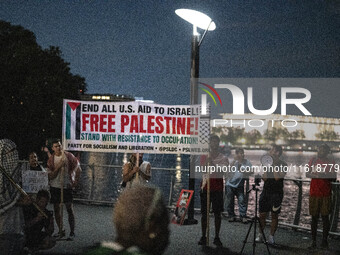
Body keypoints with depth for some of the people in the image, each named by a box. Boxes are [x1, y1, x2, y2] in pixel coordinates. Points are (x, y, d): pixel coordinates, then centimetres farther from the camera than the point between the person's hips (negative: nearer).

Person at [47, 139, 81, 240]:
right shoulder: (51, 160, 2)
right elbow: (50, 176, -3)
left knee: (70, 209, -7)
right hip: (55, 186, 3)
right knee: (56, 209, 7)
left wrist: (75, 182, -2)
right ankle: (60, 231, 19)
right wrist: (58, 167, -16)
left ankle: (72, 232, -2)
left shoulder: (69, 156, -3)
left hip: (67, 186, -3)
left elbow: (78, 169, 4)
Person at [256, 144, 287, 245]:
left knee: (274, 215, 3)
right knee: (262, 214, 3)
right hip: (266, 191, 4)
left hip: (276, 192, -4)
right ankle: (260, 235, 14)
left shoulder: (283, 164, -5)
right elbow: (264, 178, 1)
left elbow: (277, 177, -18)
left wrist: (274, 165, -14)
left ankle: (271, 237, 11)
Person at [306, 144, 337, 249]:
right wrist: (316, 175, -14)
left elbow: (334, 178, 0)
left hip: (326, 194, -2)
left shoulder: (331, 163, 2)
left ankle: (325, 240, 7)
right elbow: (307, 174, 5)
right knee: (314, 217, 5)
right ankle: (313, 241, 9)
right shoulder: (313, 160, 9)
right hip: (314, 193, 2)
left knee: (325, 217, -1)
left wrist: (325, 176, -19)